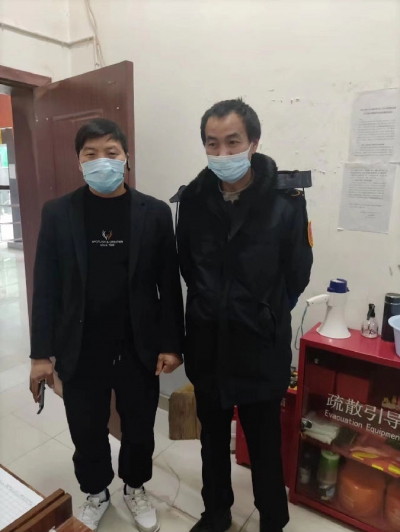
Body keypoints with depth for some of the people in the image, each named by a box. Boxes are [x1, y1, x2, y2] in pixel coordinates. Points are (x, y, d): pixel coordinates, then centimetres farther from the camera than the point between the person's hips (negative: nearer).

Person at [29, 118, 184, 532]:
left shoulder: (154, 213, -5)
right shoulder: (57, 214, -4)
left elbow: (170, 284, -4)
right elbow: (46, 287, -2)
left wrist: (171, 344, -5)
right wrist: (42, 353, -3)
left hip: (139, 349, 0)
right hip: (81, 351, 1)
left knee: (139, 429, 18)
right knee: (87, 432, 18)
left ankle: (135, 488, 48)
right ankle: (96, 493, 48)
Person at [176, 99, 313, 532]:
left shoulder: (286, 201, -16)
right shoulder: (192, 199, -6)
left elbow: (297, 276, -5)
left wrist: (263, 315, 3)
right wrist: (214, 307, 9)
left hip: (261, 349, -3)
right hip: (206, 345, 4)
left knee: (264, 447, 17)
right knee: (213, 440, 23)